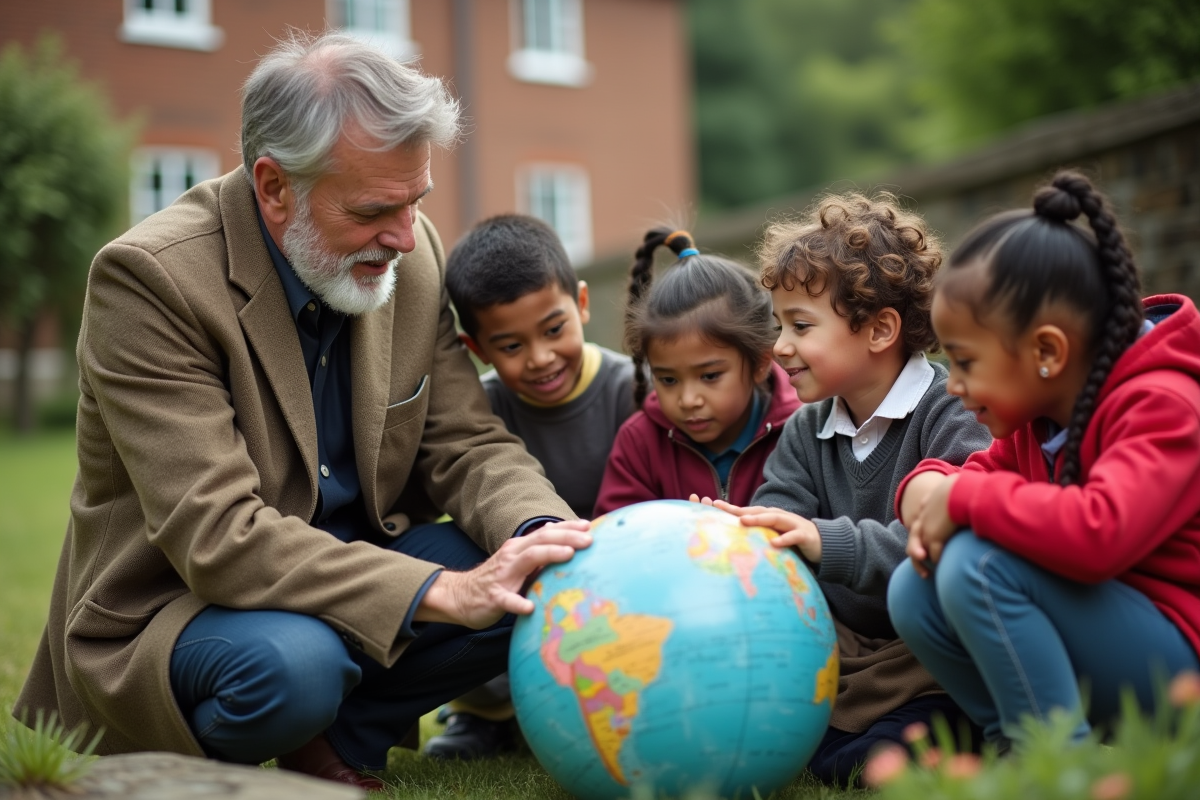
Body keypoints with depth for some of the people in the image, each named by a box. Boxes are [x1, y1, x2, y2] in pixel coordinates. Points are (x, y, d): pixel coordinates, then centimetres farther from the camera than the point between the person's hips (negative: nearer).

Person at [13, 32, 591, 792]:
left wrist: (543, 534, -25)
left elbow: (468, 444, -2)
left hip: (349, 565, 6)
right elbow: (217, 535, -30)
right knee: (292, 666, -36)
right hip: (174, 603, -5)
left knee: (537, 588, -14)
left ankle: (337, 738, 0)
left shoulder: (413, 254, -5)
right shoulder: (150, 276, -24)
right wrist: (440, 592, -37)